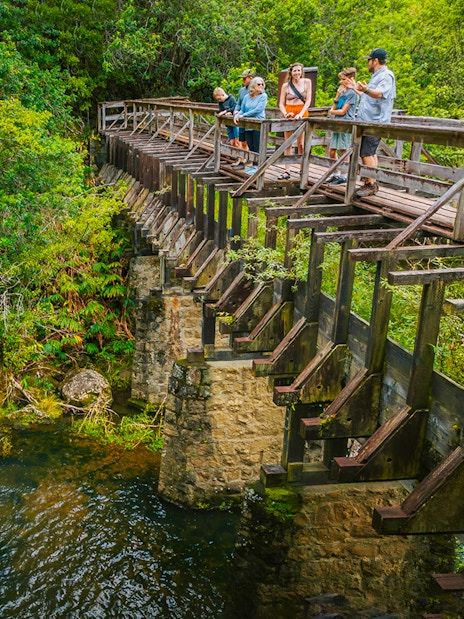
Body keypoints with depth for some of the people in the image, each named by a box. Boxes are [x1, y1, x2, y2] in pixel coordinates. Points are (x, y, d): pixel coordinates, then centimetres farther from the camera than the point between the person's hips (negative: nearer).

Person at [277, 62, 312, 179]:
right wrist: (285, 113, -12)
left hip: (302, 113, -2)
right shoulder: (286, 85, 7)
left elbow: (308, 100, -1)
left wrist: (301, 114, -14)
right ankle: (287, 171, 2)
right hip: (289, 114, 2)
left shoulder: (306, 82, 5)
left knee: (301, 144, -3)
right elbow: (281, 104, 8)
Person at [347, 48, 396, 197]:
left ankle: (371, 185, -15)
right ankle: (370, 183, 15)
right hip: (368, 121, 11)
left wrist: (366, 90, -49)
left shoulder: (386, 76, -10)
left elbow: (379, 93, -30)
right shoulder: (376, 76, 23)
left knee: (367, 153, -16)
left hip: (375, 122, -11)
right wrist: (356, 88, 47)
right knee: (370, 153, 11)